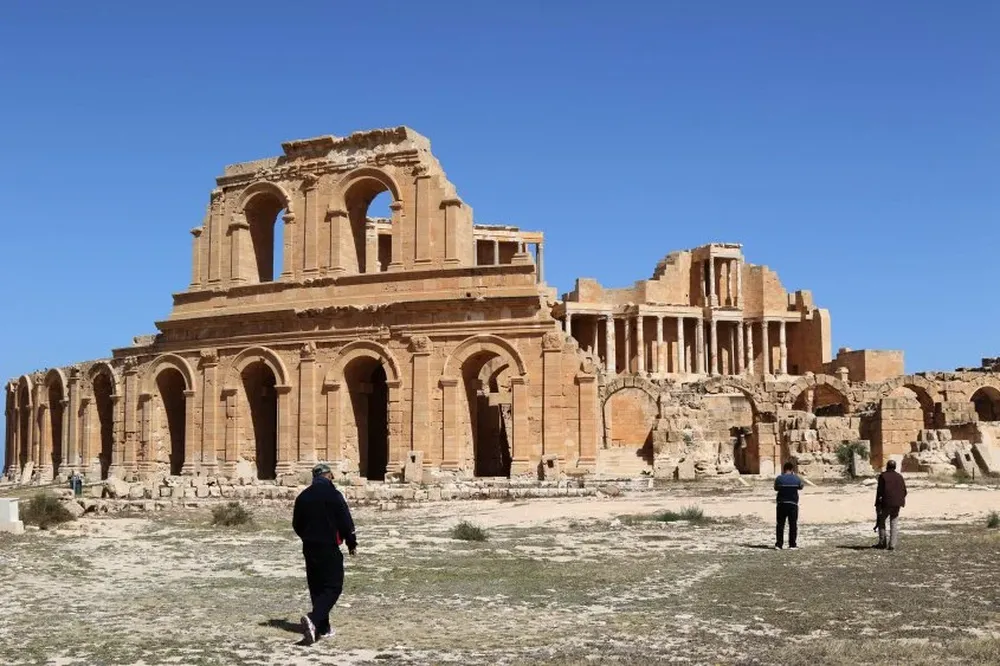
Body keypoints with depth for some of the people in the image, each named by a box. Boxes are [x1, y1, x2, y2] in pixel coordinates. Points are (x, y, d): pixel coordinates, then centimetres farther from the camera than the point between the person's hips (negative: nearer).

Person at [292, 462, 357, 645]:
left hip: (309, 548, 6)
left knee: (316, 587, 13)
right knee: (333, 587, -3)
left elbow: (296, 524, 14)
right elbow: (346, 521, -11)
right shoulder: (333, 495, -12)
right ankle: (313, 619, -23)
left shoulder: (303, 496, 6)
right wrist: (352, 543, 2)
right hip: (329, 548, -6)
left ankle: (323, 628, 16)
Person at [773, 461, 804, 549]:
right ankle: (792, 544, 9)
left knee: (780, 524, 5)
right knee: (793, 524, 9)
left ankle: (779, 544, 0)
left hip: (781, 503, 0)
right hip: (793, 503, 0)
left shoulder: (779, 478, -7)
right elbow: (800, 487, 12)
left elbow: (776, 488, 5)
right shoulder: (796, 478, -6)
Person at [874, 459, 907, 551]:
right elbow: (904, 491, 9)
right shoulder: (899, 476, 8)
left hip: (886, 503, -4)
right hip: (896, 504, 4)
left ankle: (882, 543, 11)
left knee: (881, 521, 12)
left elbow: (879, 491, -10)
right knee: (894, 524, 6)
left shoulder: (883, 476, -6)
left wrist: (877, 504, -7)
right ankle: (892, 545, 1)